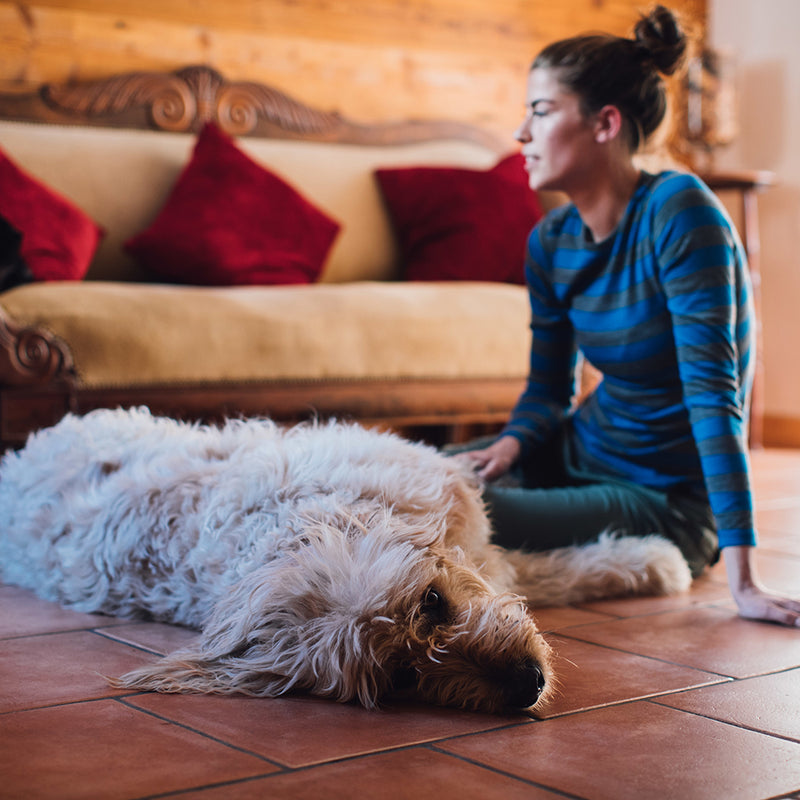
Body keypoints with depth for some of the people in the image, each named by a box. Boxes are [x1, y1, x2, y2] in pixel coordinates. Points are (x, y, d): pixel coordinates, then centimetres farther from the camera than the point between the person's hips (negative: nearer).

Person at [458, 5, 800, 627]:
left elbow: (712, 390, -27)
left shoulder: (678, 212, -22)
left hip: (667, 498, -7)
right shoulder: (551, 242, 1)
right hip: (581, 453, 7)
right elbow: (550, 390, 9)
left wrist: (741, 578, -30)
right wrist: (510, 444, -15)